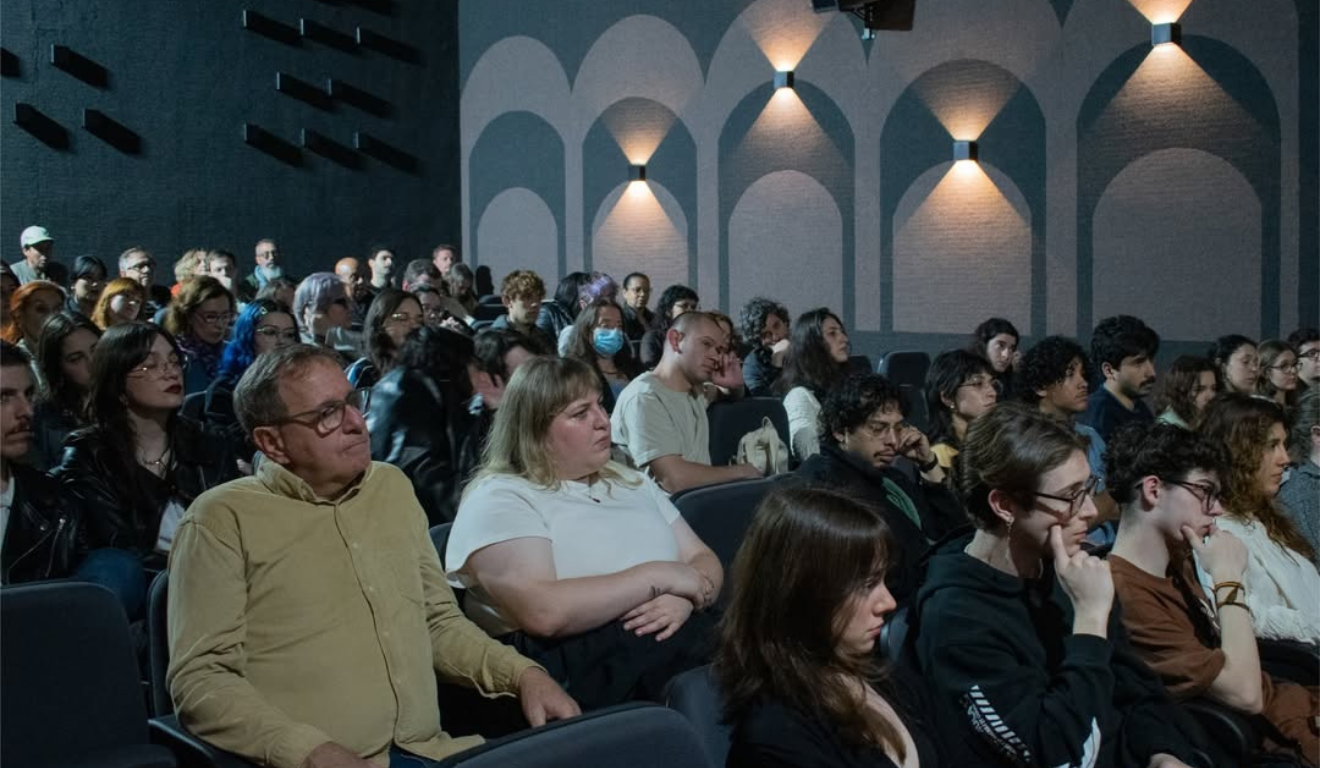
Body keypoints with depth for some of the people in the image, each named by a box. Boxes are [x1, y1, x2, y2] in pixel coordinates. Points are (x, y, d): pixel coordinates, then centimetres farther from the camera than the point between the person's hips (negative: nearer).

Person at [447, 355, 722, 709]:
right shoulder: (499, 500, -2)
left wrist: (684, 597, -8)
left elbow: (704, 560, 17)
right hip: (577, 660, -7)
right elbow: (544, 613, -17)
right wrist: (657, 577, -11)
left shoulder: (630, 481, 23)